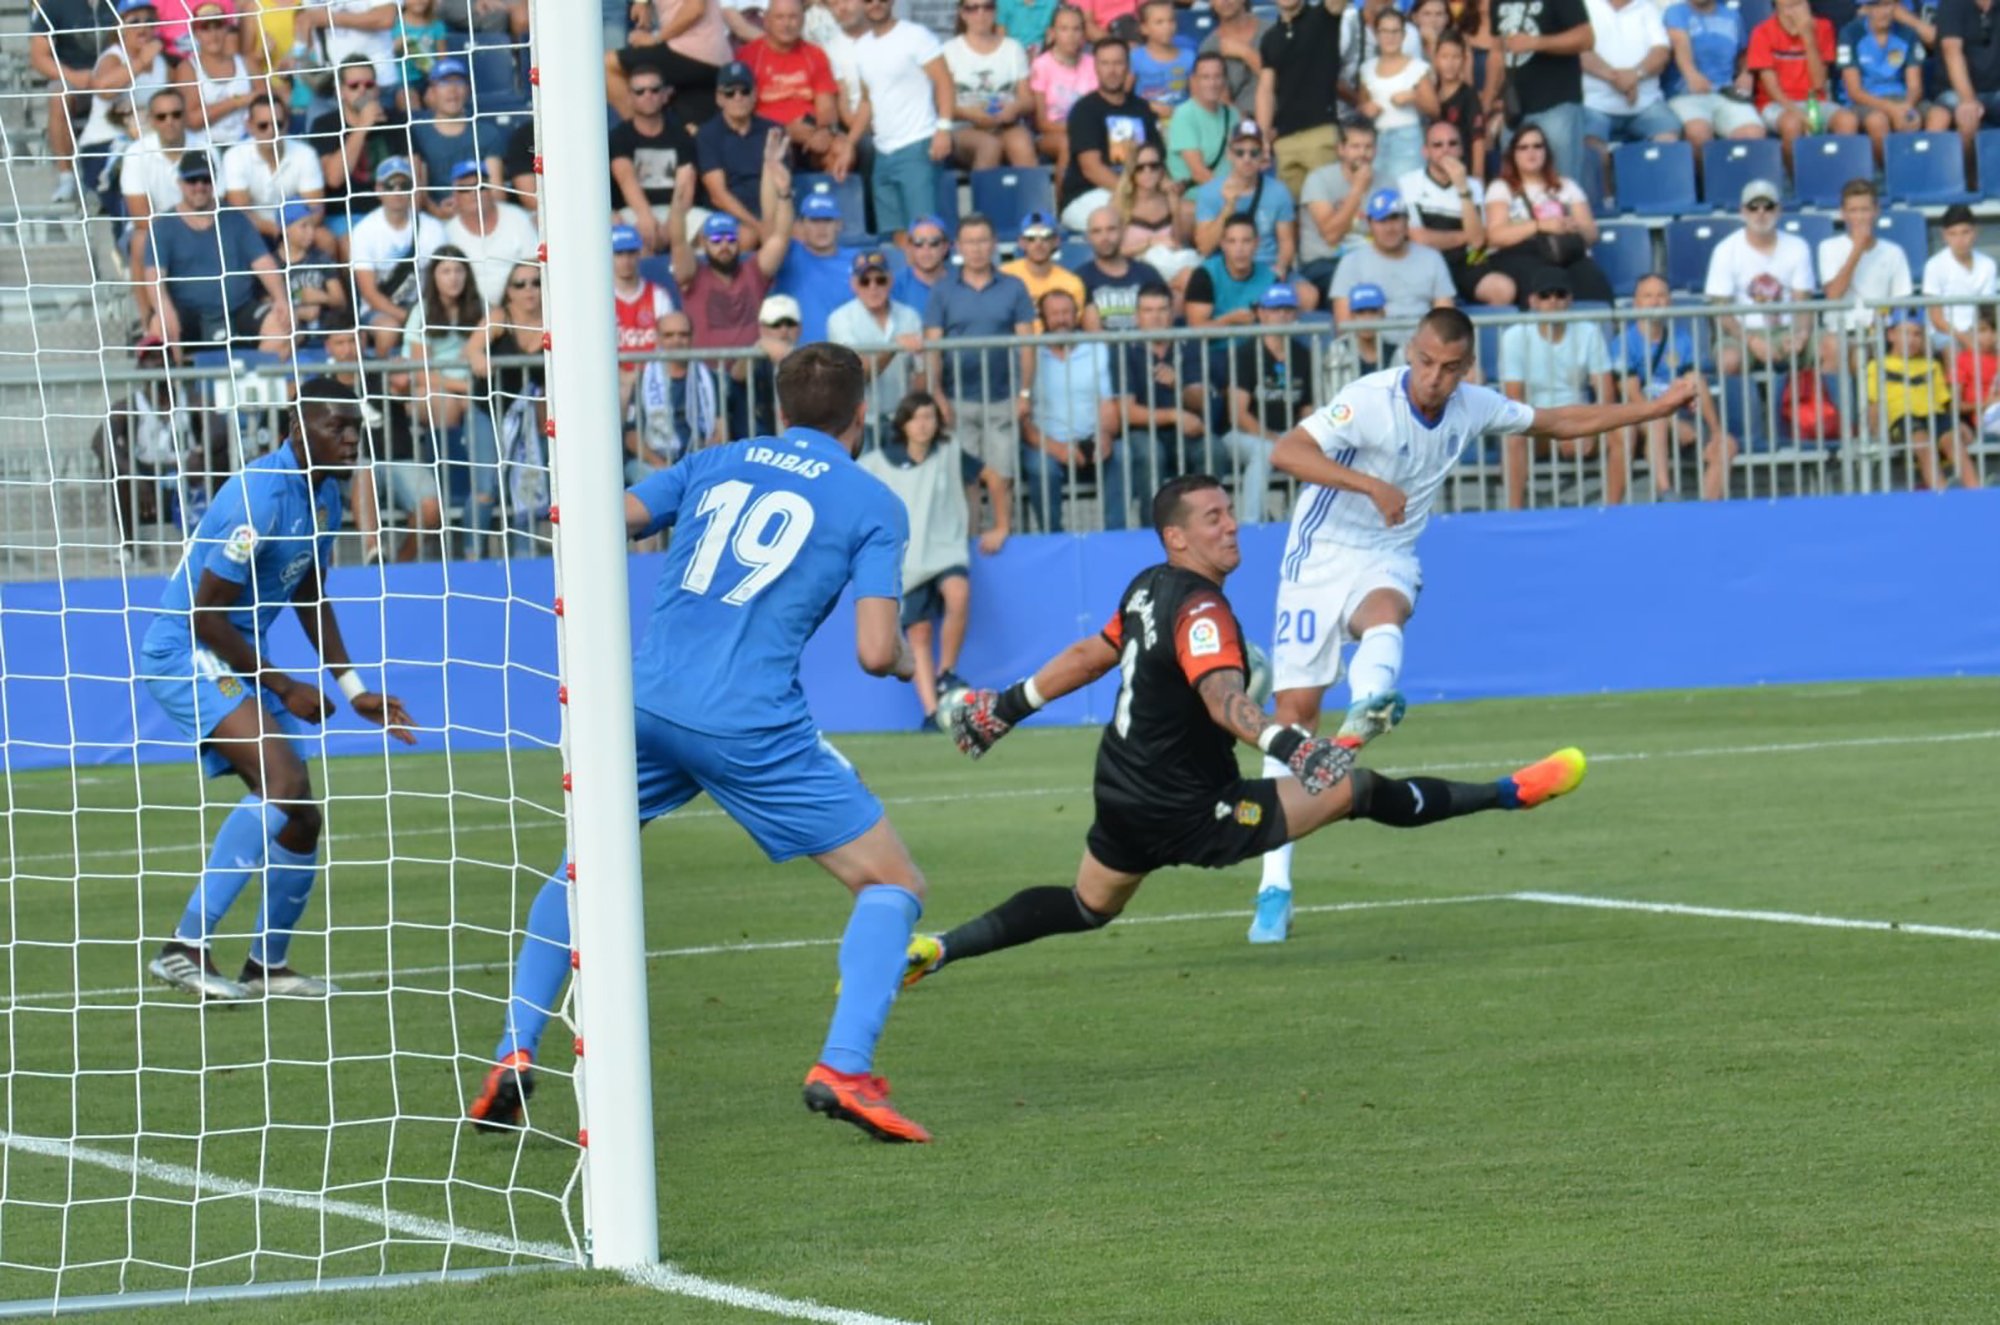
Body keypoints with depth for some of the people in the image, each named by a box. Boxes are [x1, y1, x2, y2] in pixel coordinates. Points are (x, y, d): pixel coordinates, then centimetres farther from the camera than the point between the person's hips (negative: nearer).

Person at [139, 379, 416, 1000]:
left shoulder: (324, 494, 7)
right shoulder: (259, 498, -23)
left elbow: (310, 597, 21)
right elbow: (206, 614, -21)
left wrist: (354, 689, 15)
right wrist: (283, 687, -13)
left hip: (234, 659, 10)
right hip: (185, 653, -10)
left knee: (299, 817, 8)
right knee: (281, 782, -27)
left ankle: (267, 965, 25)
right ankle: (185, 948, -28)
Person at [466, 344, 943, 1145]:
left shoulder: (717, 463, 16)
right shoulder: (873, 505, 4)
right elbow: (875, 651, -5)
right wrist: (905, 662, 17)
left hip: (646, 699, 4)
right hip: (753, 725, -4)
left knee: (582, 871, 27)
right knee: (893, 885, 7)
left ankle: (514, 1057, 15)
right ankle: (843, 1069, -12)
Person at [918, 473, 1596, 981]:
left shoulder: (1149, 588, 5)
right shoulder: (1200, 609, -23)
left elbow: (1090, 655, 20)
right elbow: (1223, 697, -41)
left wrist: (1011, 705, 33)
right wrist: (1289, 745, -56)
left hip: (1123, 799, 9)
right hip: (1189, 817, -9)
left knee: (1087, 908, 28)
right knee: (1360, 788, -11)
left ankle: (931, 950, 22)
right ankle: (1514, 793, -9)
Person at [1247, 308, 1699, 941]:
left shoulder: (1473, 408, -2)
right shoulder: (1370, 400, -20)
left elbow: (1560, 421, 15)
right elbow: (1287, 452, -32)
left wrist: (1657, 406, 14)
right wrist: (1370, 484, -42)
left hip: (1386, 560, 4)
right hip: (1321, 556, -4)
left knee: (1385, 613, -35)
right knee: (1295, 709, -7)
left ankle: (1368, 709, -67)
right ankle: (1275, 887, -2)